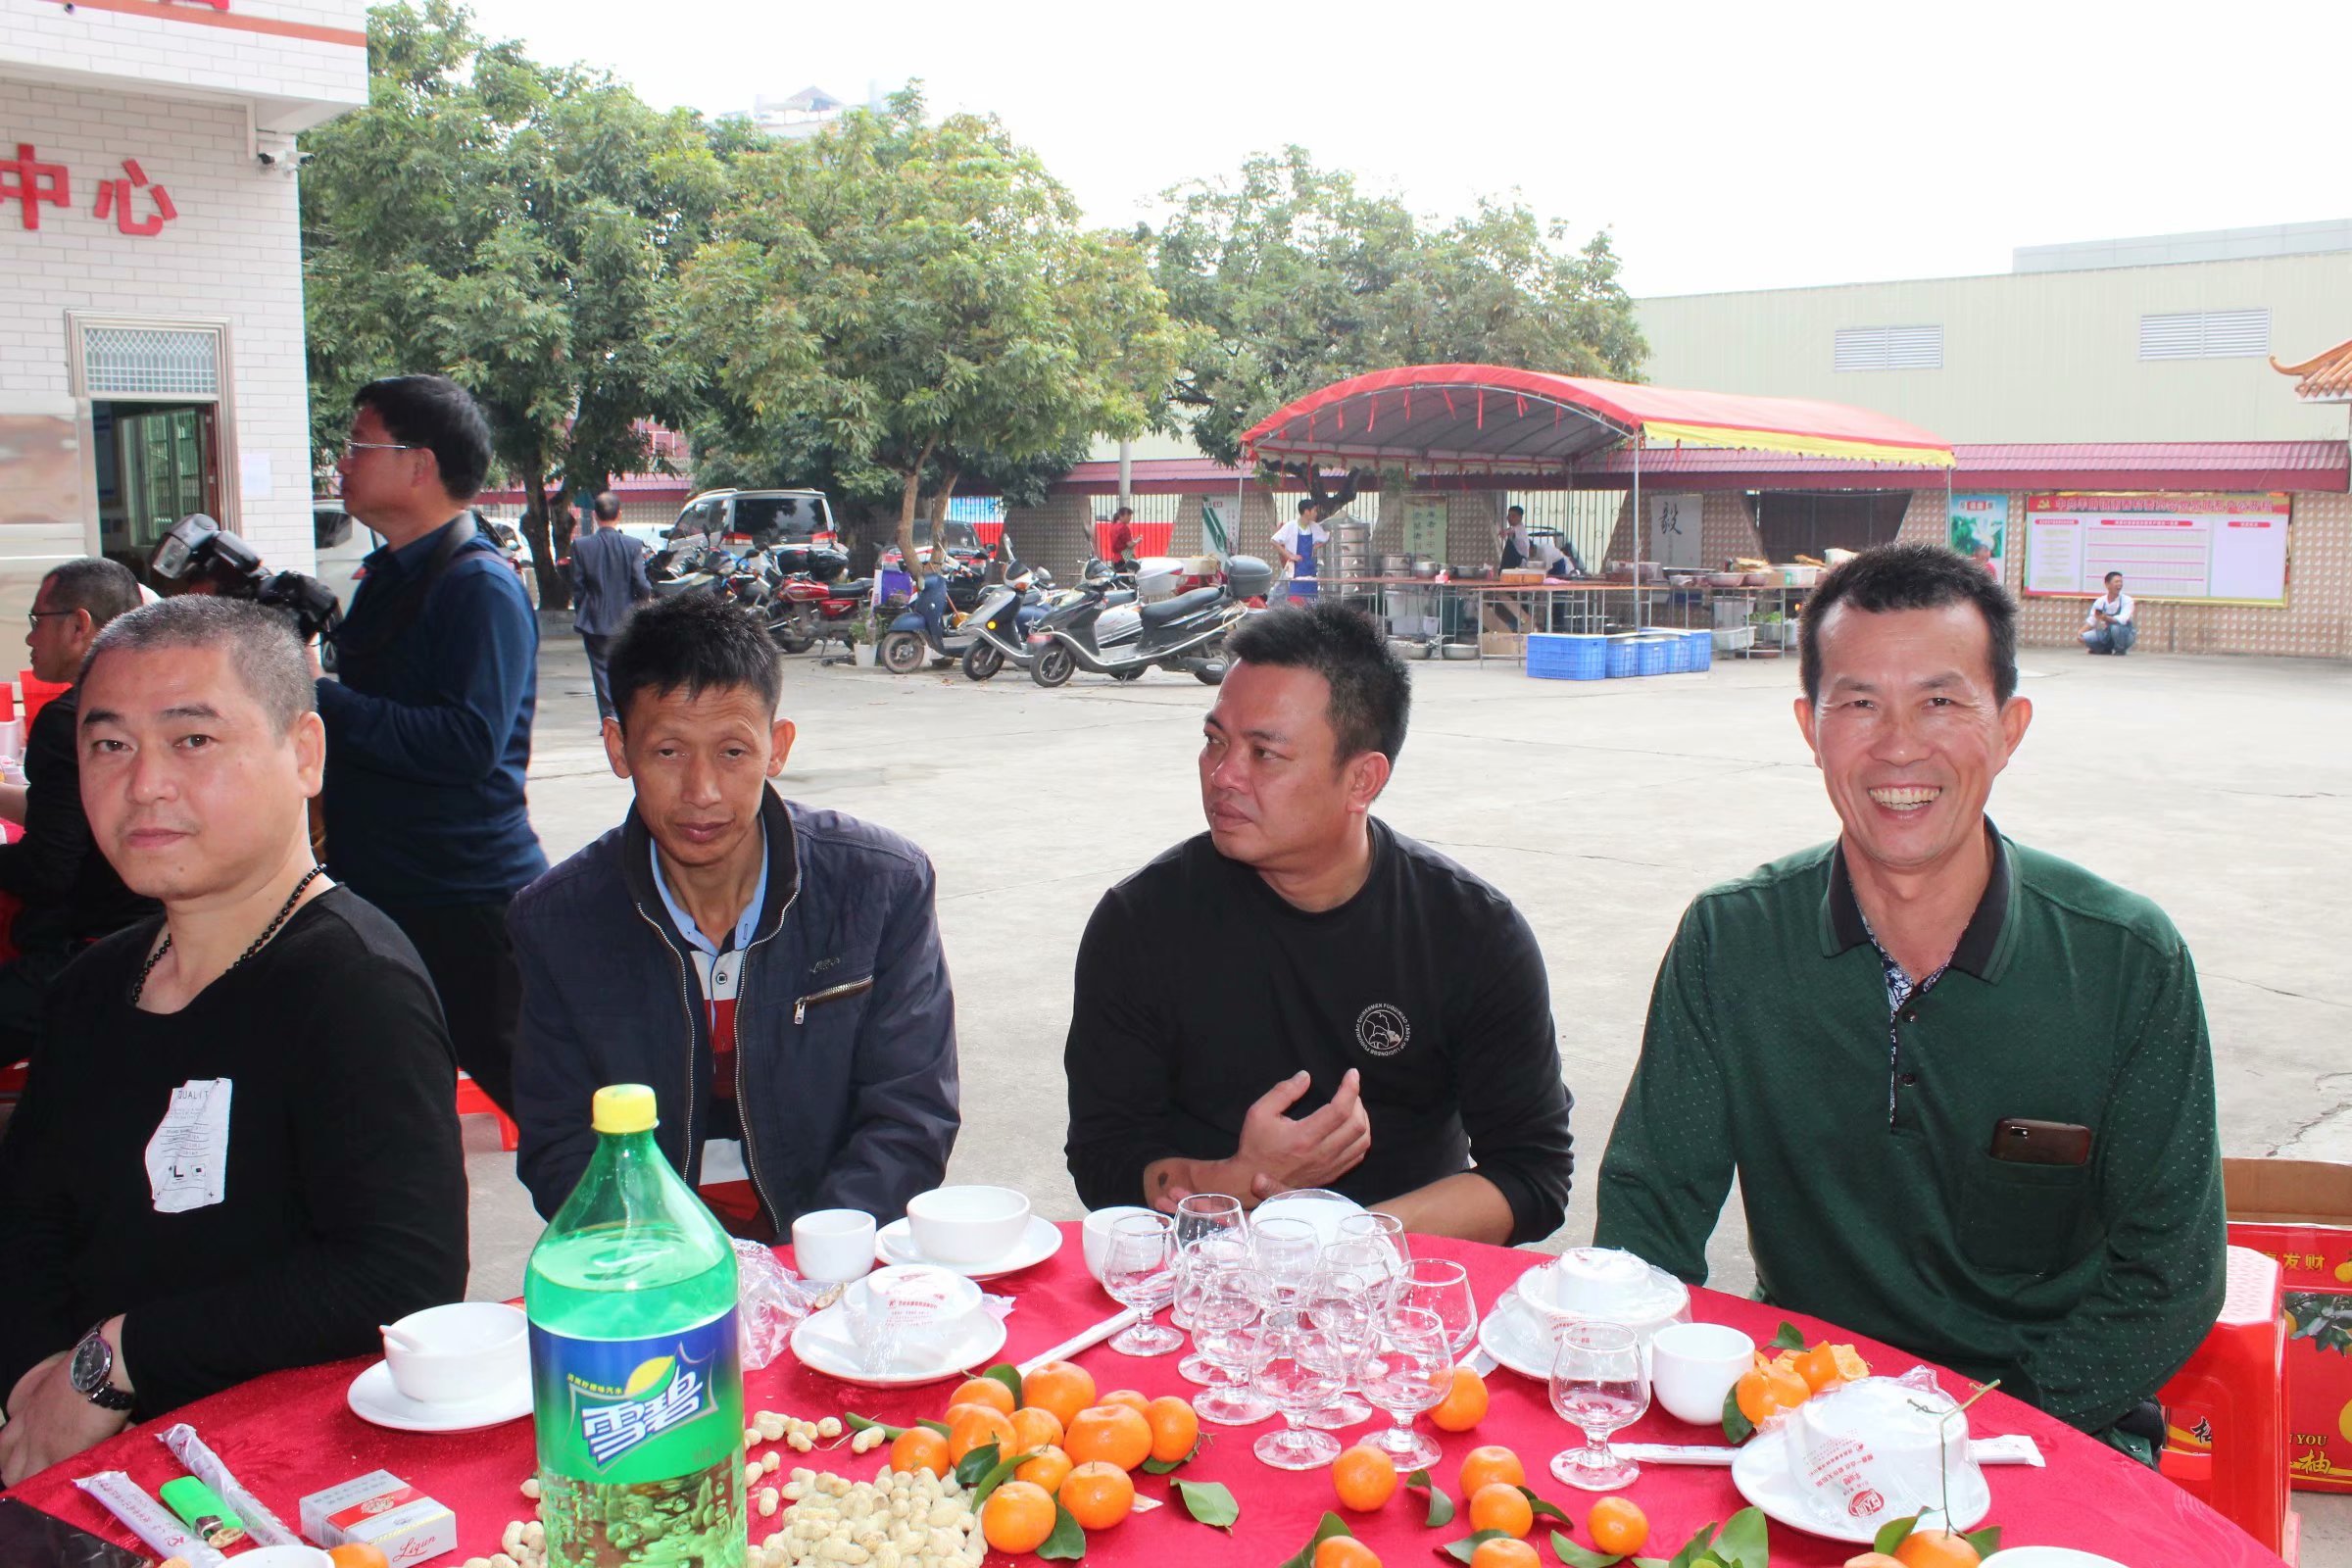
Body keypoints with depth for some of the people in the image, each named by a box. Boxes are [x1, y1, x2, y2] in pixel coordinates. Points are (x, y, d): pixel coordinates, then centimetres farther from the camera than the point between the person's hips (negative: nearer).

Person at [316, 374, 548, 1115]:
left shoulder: (481, 586, -16)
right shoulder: (390, 576, 15)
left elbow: (469, 741, -28)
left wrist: (319, 699, -22)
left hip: (470, 901, -10)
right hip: (379, 889, 10)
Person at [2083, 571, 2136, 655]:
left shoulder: (2127, 600, -15)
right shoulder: (2100, 601, -4)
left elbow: (2122, 620, -32)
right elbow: (2091, 621, 0)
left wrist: (2106, 618, -47)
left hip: (2125, 635, -4)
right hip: (2107, 634, 4)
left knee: (2116, 626, -37)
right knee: (2086, 637, -21)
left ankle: (2121, 650, -9)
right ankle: (2106, 649, 9)